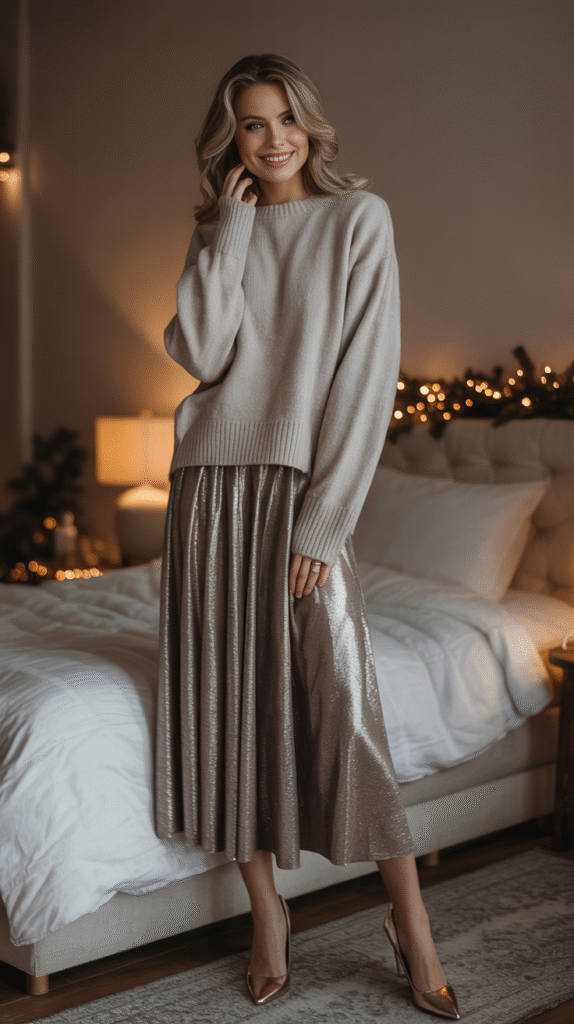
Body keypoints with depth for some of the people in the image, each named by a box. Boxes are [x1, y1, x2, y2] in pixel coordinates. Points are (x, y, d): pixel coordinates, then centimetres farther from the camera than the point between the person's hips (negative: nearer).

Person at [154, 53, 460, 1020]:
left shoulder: (359, 217, 0)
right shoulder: (218, 232, 12)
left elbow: (367, 376, -8)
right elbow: (200, 353, -5)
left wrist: (323, 523, -13)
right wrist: (231, 225, -3)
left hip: (305, 489, -4)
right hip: (210, 482, 4)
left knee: (343, 704, -9)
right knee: (229, 698, 6)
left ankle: (411, 923, 8)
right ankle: (266, 908, 21)